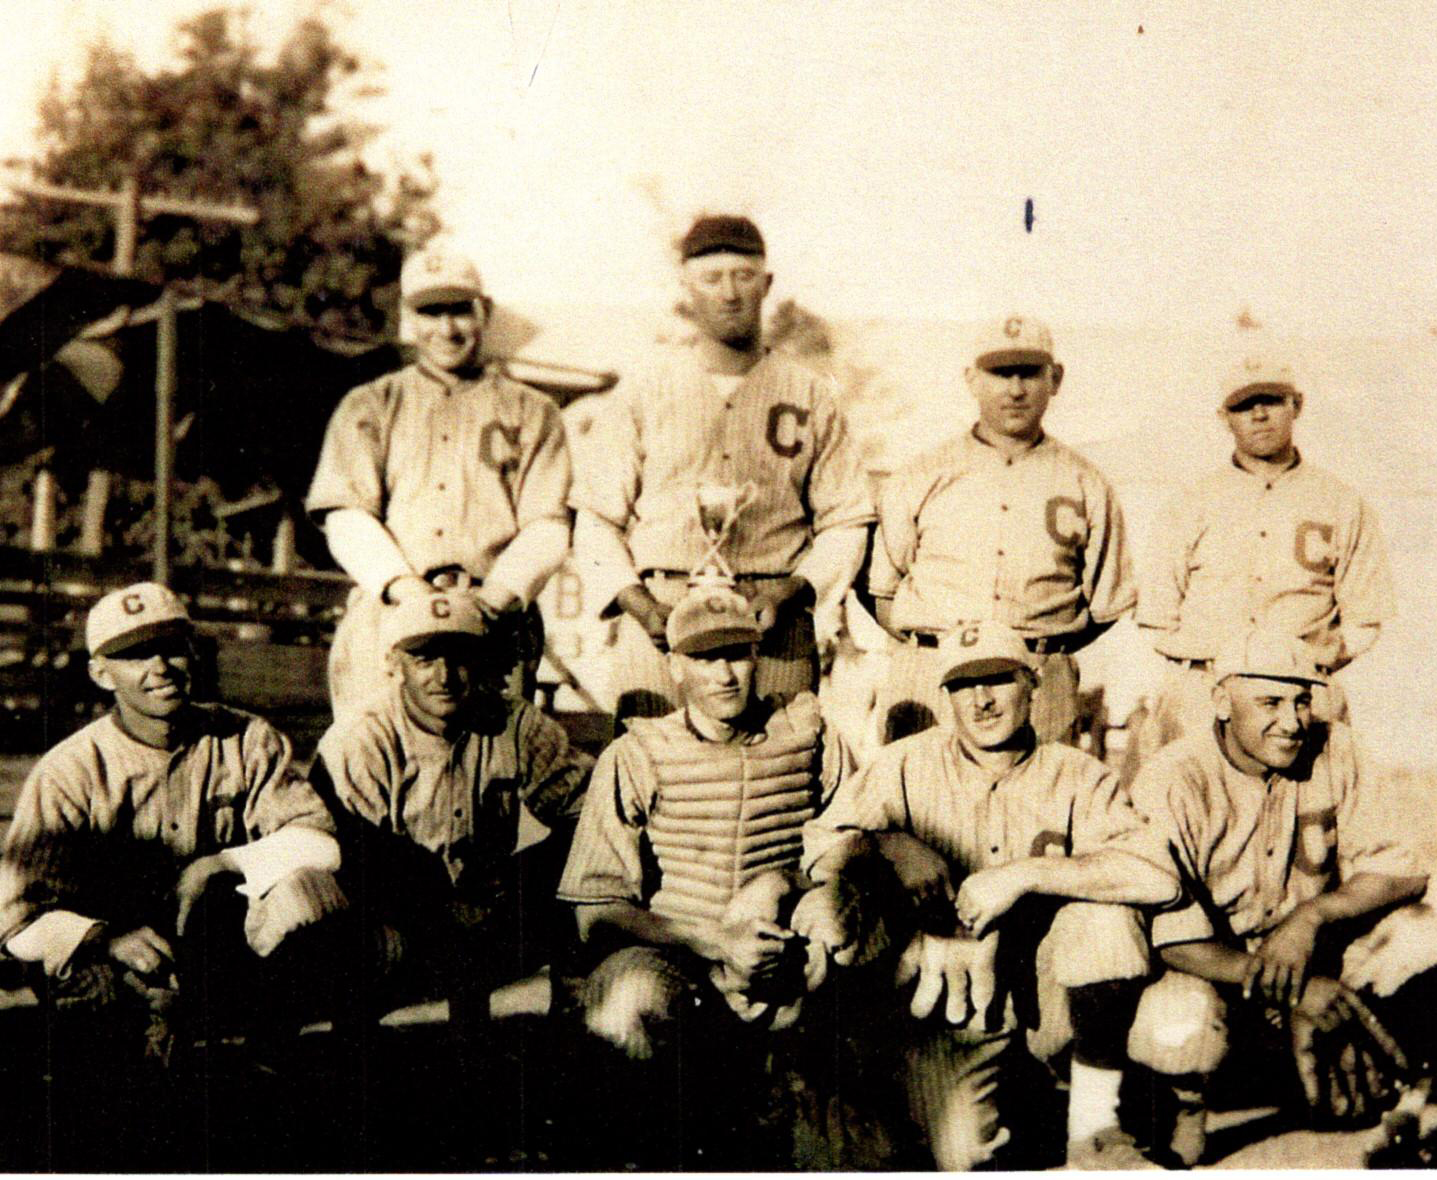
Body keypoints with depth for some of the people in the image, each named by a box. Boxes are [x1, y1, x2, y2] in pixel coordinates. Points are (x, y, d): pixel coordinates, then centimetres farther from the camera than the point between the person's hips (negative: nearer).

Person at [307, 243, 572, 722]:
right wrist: (403, 585, -12)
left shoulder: (532, 413, 20)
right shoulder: (368, 406, 21)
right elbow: (346, 517, 7)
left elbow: (547, 528, 7)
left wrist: (496, 594, -13)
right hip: (386, 615, 1)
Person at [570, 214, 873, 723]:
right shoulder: (640, 395, 11)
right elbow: (596, 522, 9)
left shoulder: (813, 395, 13)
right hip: (660, 622, 0)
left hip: (774, 629, 0)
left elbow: (847, 523, 11)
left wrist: (788, 592, -6)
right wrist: (642, 607, -7)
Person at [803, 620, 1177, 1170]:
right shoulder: (908, 765, 3)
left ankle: (1093, 1125, -16)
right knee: (963, 1156, -26)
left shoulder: (1077, 777, -2)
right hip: (945, 1018, -1)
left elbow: (1159, 875, -18)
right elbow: (818, 847, 0)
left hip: (1043, 999, 1)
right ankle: (1016, 1112, 10)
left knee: (1103, 904, -27)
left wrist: (1027, 872, -24)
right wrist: (890, 843, -18)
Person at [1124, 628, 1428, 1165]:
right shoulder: (1170, 785, -18)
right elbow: (1174, 940, -24)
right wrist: (1297, 993, -35)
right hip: (1208, 971, -5)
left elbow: (1399, 871, -5)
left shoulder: (1334, 750, -4)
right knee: (1182, 1020, -38)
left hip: (1315, 962, 6)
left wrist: (1310, 916, -25)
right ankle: (1187, 1106, 0)